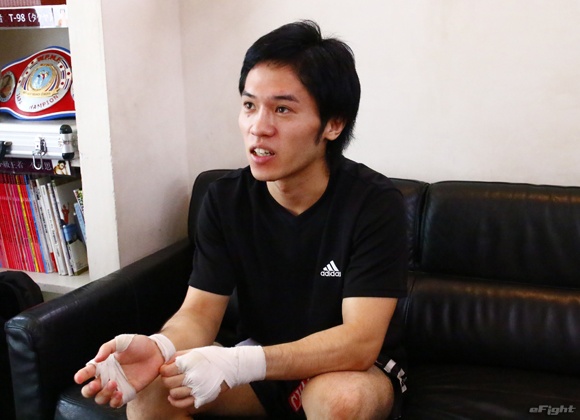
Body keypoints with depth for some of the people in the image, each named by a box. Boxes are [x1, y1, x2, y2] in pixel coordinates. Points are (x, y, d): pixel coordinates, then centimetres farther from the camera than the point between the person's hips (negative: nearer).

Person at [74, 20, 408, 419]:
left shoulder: (375, 202, -22)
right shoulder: (224, 198, -9)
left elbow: (360, 342, -28)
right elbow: (200, 310, -12)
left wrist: (236, 364, -40)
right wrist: (159, 348, -37)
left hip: (358, 368, -2)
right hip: (259, 365, 3)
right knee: (148, 386, -20)